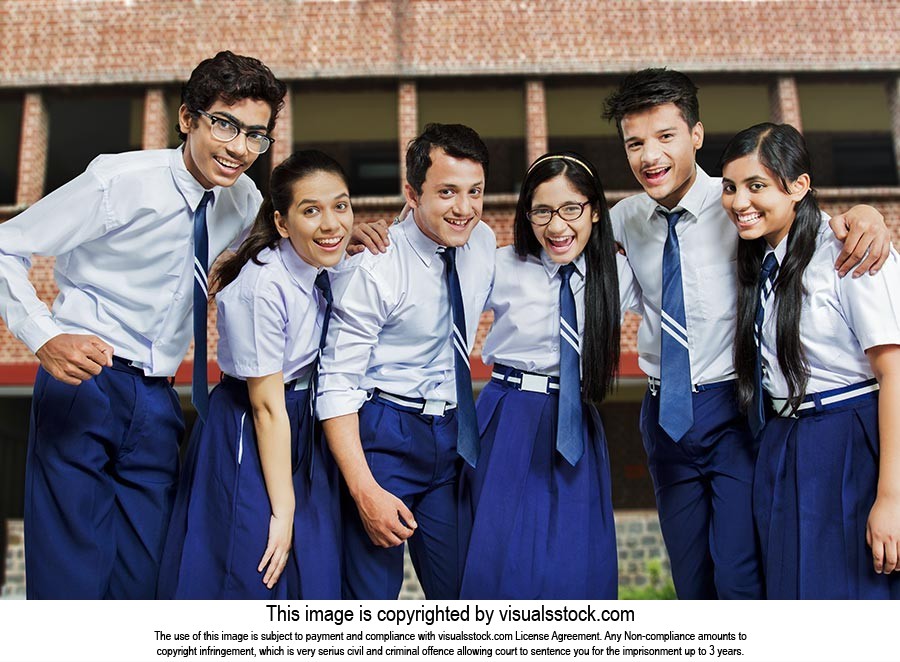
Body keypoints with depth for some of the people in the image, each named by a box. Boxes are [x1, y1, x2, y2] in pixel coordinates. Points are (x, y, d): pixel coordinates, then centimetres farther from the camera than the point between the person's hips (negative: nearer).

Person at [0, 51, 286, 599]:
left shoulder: (242, 200, 5)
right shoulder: (120, 183, -12)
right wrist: (45, 337, -23)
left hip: (157, 401, 5)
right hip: (83, 378, -5)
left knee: (144, 574, 4)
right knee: (69, 570, -4)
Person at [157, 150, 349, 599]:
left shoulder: (328, 268, -5)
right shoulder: (264, 288, -26)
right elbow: (267, 406, -21)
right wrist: (283, 509, -17)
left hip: (303, 428, 7)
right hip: (250, 439, -7)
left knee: (313, 577, 12)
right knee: (256, 582, 3)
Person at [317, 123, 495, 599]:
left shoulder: (483, 243, 1)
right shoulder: (372, 268, -17)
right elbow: (337, 385, -17)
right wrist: (365, 490, -22)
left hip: (453, 436, 6)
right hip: (383, 436, -5)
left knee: (459, 588, 10)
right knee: (372, 592, 1)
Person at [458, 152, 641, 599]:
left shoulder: (618, 273, 2)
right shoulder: (501, 268, -5)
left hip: (577, 430, 2)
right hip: (507, 427, -2)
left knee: (577, 567, 4)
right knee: (500, 559, 1)